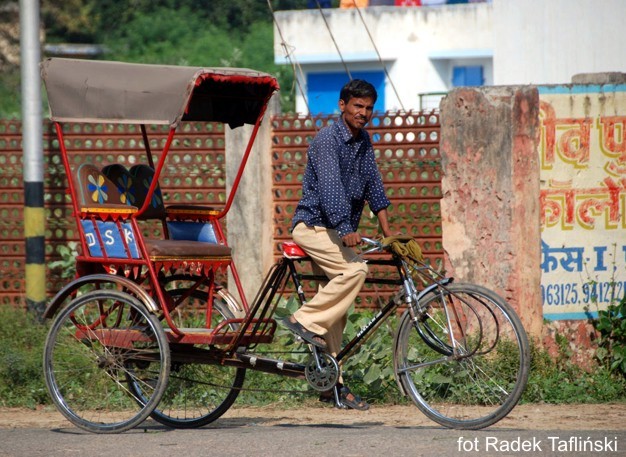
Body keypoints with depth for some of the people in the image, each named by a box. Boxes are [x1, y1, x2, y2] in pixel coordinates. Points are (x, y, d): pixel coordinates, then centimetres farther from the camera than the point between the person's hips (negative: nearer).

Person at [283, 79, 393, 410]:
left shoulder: (363, 141, 11)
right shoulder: (327, 140, -15)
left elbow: (373, 185, 10)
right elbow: (330, 186, -26)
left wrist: (387, 232, 1)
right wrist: (346, 230, -36)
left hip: (338, 231, 8)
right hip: (313, 225, -8)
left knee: (337, 313, 6)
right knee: (354, 270, -31)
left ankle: (332, 385, 8)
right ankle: (305, 320, -22)